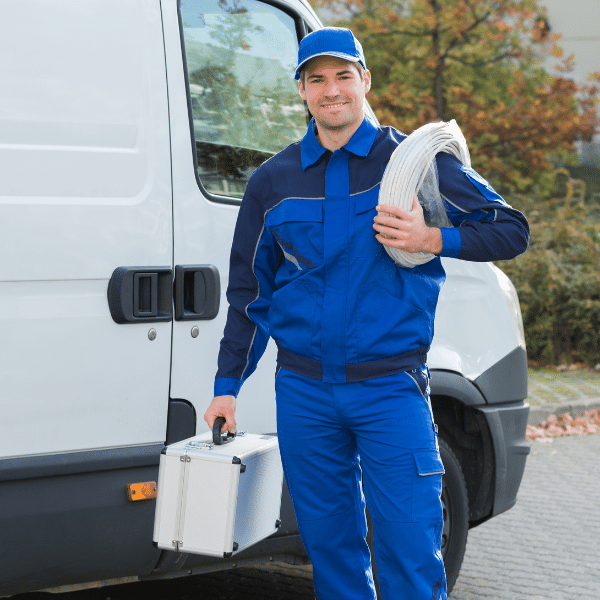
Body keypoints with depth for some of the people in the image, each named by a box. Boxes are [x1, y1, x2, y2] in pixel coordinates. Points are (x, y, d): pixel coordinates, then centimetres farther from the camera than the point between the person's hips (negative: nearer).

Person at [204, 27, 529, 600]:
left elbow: (511, 229, 4)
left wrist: (433, 239, -12)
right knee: (329, 546, 9)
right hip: (303, 392, 3)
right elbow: (250, 290, 15)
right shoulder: (273, 180, 10)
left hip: (390, 388, -3)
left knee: (411, 552, -6)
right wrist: (227, 386, 11)